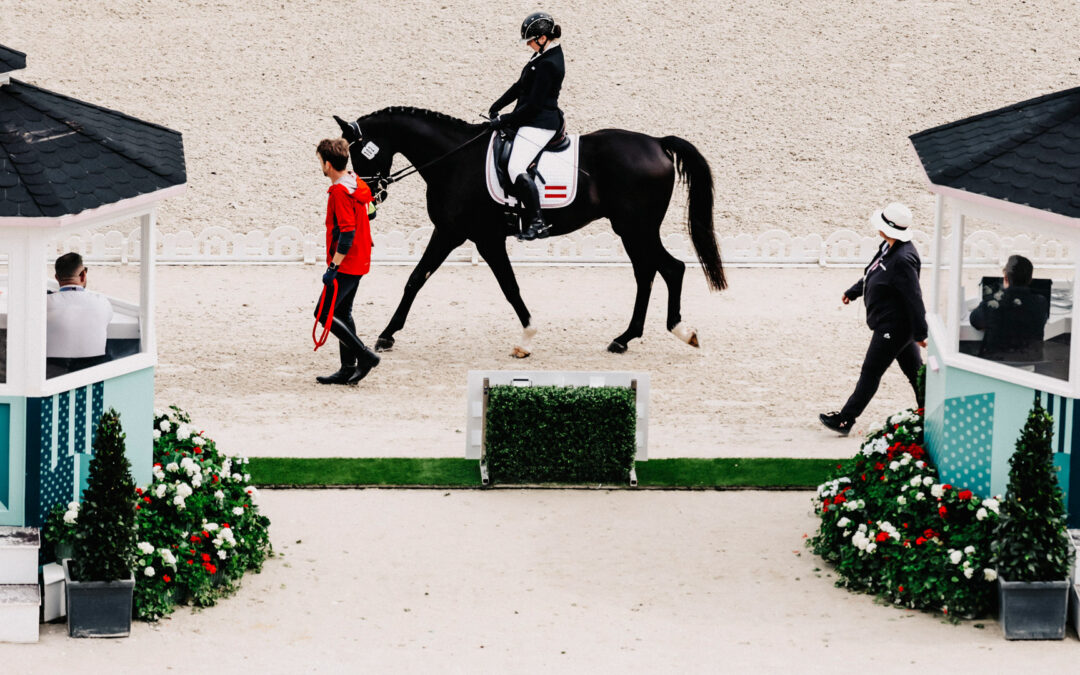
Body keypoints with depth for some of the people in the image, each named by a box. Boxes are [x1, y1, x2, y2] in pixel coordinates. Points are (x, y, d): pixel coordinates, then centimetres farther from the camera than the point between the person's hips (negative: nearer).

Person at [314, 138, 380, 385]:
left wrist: (333, 267, -22)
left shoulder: (340, 192, -20)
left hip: (346, 265, -10)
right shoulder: (355, 184, 10)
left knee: (324, 313, -6)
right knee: (342, 313, 15)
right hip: (358, 262, 10)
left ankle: (365, 355, -7)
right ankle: (348, 369, 16)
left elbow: (347, 233, -25)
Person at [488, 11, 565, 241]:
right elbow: (520, 86, 17)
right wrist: (497, 106, 11)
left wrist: (505, 120, -14)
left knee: (516, 169, -19)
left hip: (539, 124, -11)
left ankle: (537, 223, -19)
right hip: (532, 121, 11)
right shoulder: (543, 55, 11)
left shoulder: (549, 64, -21)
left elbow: (534, 104, -21)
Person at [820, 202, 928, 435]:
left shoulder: (903, 260, -28)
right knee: (914, 370, 16)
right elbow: (873, 274, 22)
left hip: (893, 326, -10)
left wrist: (920, 332, -22)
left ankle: (845, 420, 7)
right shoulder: (889, 248, 3)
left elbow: (914, 298, -25)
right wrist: (853, 292, 33)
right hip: (895, 325, 10)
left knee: (870, 372, -1)